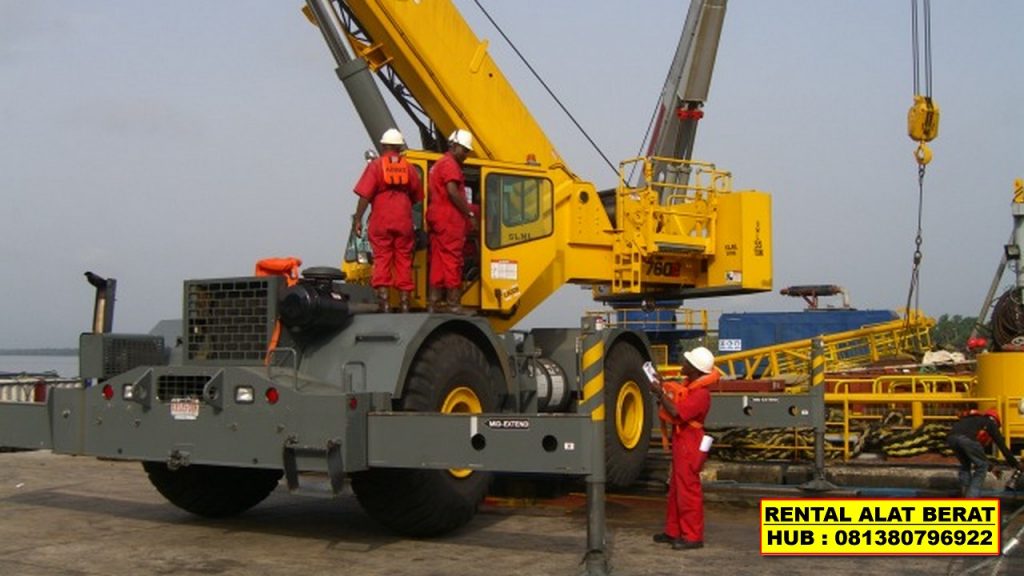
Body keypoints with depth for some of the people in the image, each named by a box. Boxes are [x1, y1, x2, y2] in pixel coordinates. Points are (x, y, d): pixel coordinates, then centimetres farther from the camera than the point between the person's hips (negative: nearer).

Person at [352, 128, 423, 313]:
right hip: (404, 221, 3)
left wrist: (358, 219, -5)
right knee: (404, 262, 7)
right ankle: (404, 302, 7)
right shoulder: (409, 168, 8)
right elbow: (417, 197, 15)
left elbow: (365, 195, -9)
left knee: (382, 261, 0)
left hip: (381, 221, -2)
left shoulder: (376, 165, -2)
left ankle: (383, 301, -6)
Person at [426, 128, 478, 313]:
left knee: (438, 261, 8)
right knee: (452, 260, -10)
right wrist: (469, 214, -12)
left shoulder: (438, 165, 25)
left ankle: (434, 303, 7)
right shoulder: (450, 164, -7)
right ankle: (453, 303, -11)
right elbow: (453, 192, -18)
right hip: (450, 219, -10)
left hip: (437, 218, 10)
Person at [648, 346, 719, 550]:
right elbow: (673, 401, 17)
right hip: (680, 443, 10)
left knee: (688, 491, -5)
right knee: (675, 489, 16)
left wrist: (660, 393, -20)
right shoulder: (687, 384, 9)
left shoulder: (701, 393, -22)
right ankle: (673, 531, 26)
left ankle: (693, 536, 2)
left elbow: (677, 413, -28)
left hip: (689, 446, -10)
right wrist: (662, 386, 7)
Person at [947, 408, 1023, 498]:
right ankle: (971, 497, 7)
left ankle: (965, 494, 23)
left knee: (965, 465, 31)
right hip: (967, 438, -6)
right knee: (981, 466, 15)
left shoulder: (972, 421, 45)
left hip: (952, 437, 6)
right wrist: (1016, 464, 37)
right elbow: (1002, 445, 28)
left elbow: (977, 451, 52)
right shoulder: (991, 422, 30)